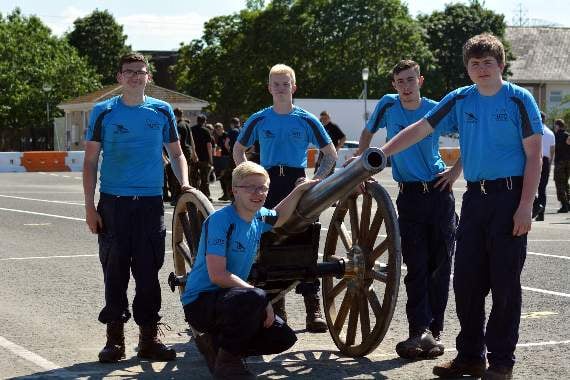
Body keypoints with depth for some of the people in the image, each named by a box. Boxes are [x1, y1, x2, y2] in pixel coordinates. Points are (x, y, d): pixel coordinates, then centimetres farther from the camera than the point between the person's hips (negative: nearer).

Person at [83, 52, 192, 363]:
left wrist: (184, 183, -2)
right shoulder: (103, 112, 3)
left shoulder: (162, 111, 8)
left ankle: (148, 337, 12)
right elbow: (90, 162, 4)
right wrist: (90, 206, -3)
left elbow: (176, 153, 16)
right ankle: (115, 338, 10)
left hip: (151, 203, 1)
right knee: (115, 272, 1)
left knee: (148, 273, 4)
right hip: (113, 203, -1)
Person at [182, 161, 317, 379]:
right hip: (200, 302, -9)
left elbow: (279, 217, 31)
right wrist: (262, 299, -25)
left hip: (230, 299, 9)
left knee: (284, 338, 1)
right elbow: (217, 275, -26)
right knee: (255, 298, -36)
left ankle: (214, 343, 14)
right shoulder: (220, 220, -20)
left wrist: (299, 190, 18)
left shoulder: (258, 217, 4)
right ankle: (226, 362, -16)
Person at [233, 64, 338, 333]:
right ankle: (276, 307, 11)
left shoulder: (306, 120, 3)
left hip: (297, 183, -2)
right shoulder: (259, 120, 7)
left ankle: (313, 310, -7)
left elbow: (331, 154, 10)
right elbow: (238, 150, 20)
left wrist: (317, 180, -3)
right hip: (268, 185, 2)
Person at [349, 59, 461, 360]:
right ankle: (422, 331, -11)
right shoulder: (388, 105, 2)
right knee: (416, 265, -6)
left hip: (439, 189, 0)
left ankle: (434, 329, 8)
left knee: (440, 263, 1)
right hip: (409, 194, 0)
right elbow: (368, 133, 19)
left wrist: (456, 170, 1)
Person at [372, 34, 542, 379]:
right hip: (475, 197, 5)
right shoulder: (460, 100, 8)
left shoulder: (519, 99, -4)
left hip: (510, 196, -5)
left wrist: (525, 206, -13)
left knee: (505, 283, -1)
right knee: (466, 281, 5)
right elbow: (418, 130, 8)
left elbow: (533, 155, -6)